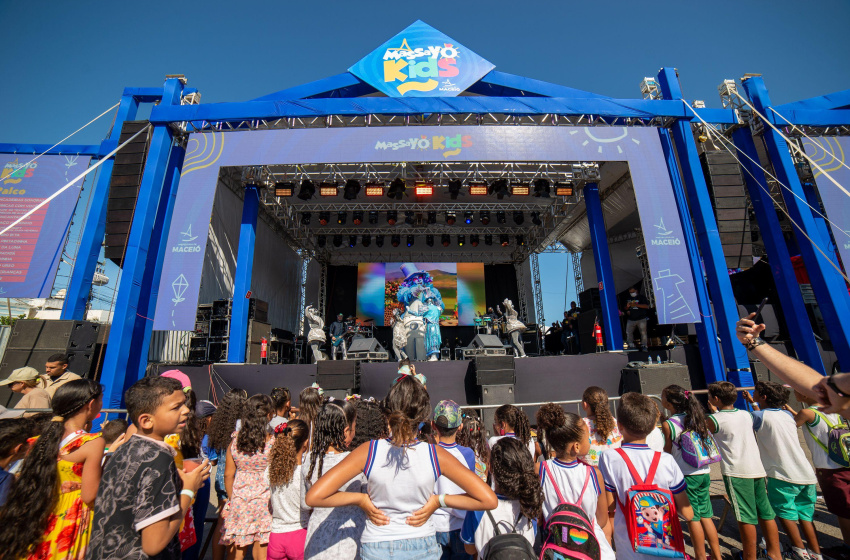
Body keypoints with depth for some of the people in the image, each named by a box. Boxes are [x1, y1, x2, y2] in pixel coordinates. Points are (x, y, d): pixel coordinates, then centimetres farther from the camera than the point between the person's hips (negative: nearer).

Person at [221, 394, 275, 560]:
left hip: (239, 499, 4)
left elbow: (228, 474, 5)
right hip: (263, 501, -3)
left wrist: (231, 499, 19)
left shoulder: (235, 440, -5)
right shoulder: (272, 442, -18)